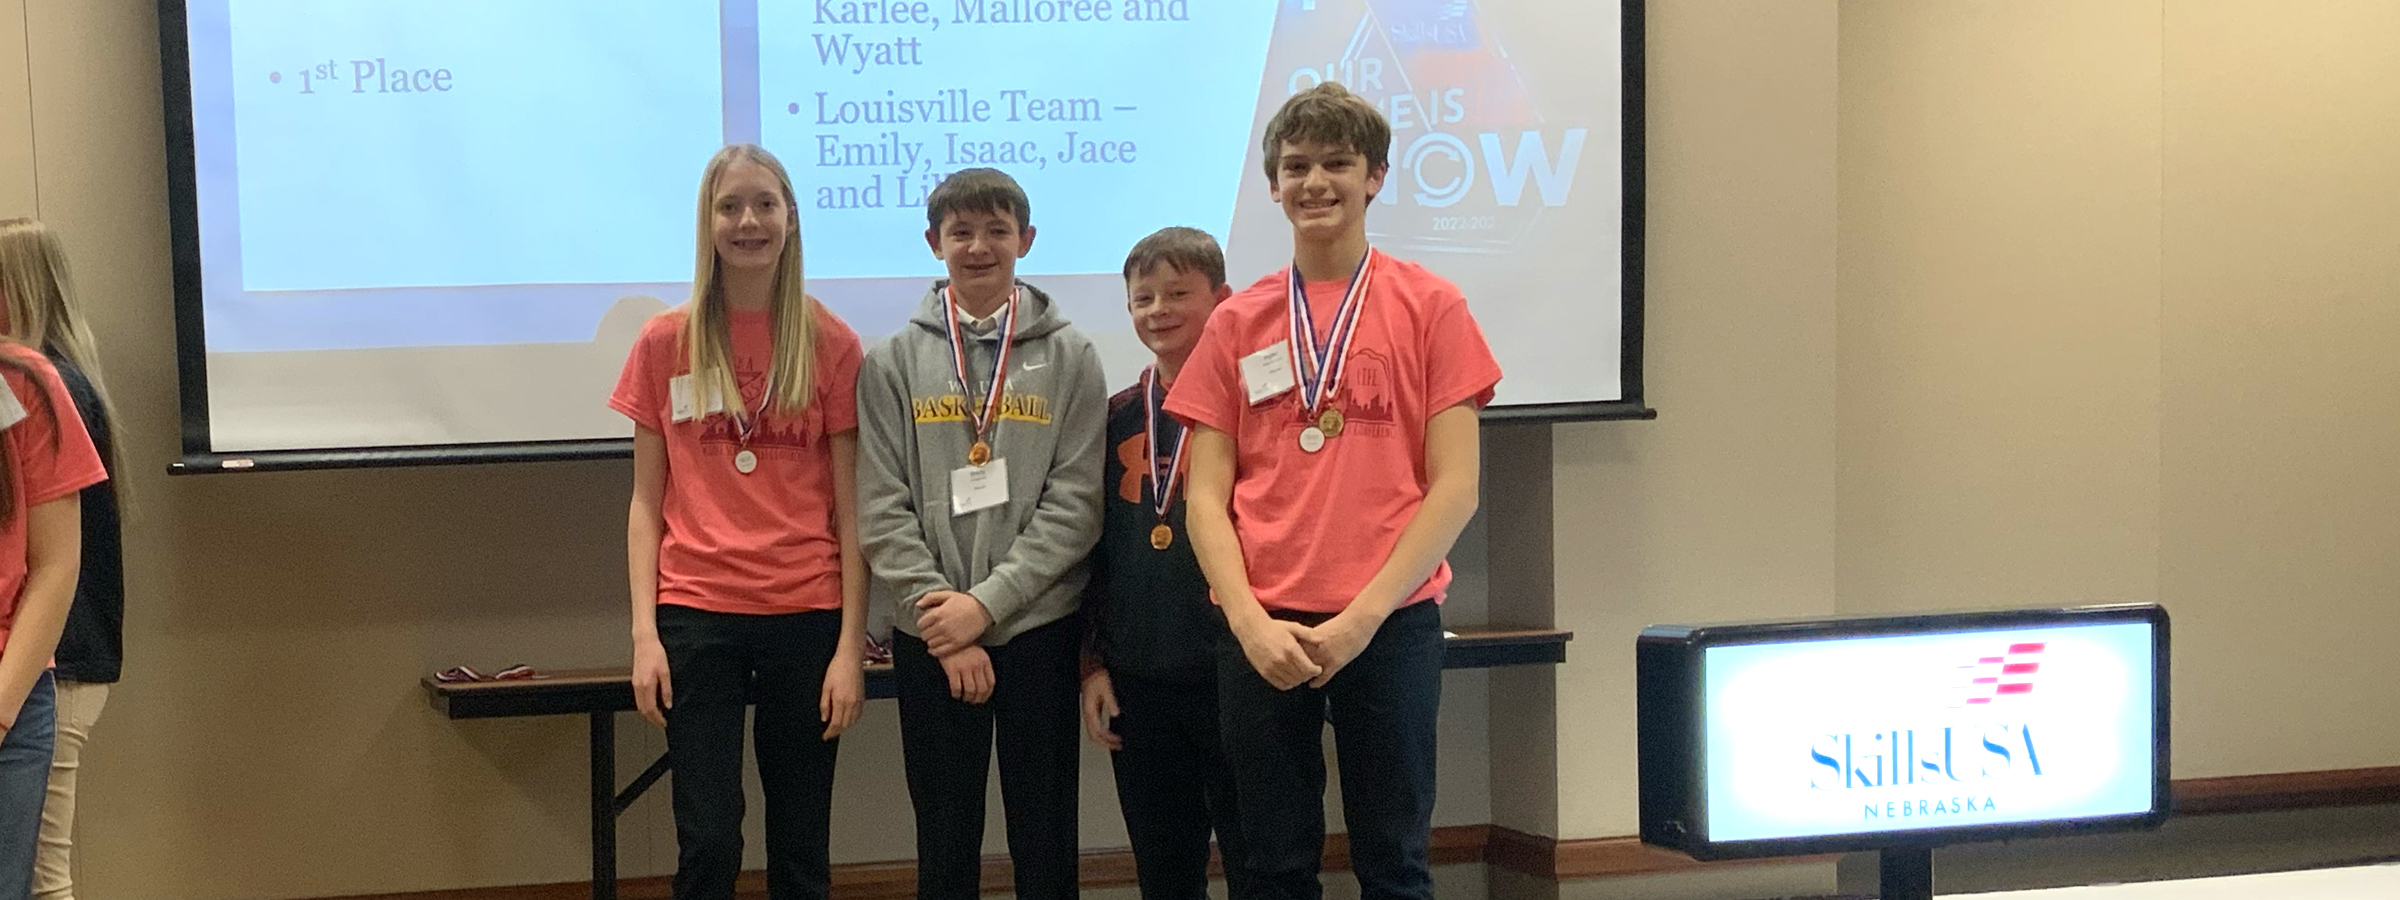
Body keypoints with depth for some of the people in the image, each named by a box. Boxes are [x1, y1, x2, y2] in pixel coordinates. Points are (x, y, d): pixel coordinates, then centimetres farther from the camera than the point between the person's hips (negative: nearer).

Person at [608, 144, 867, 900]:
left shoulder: (832, 344, 1)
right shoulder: (665, 343, 3)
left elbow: (850, 509, 1)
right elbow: (646, 502, 5)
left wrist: (852, 643, -4)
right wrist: (645, 632, -4)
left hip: (807, 614, 0)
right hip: (698, 613, 0)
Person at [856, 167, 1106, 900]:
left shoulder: (1069, 357, 3)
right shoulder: (893, 363, 4)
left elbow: (1076, 503, -5)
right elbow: (883, 511, -2)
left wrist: (987, 601, -13)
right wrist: (944, 623, -11)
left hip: (1039, 627, 0)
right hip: (929, 636, 1)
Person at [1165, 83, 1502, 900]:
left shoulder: (1429, 307, 2)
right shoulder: (1237, 323, 8)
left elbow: (1454, 488, -3)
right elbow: (1206, 497, 5)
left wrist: (1361, 618, -11)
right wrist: (1250, 622, -9)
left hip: (1390, 624, -2)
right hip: (1261, 633, 2)